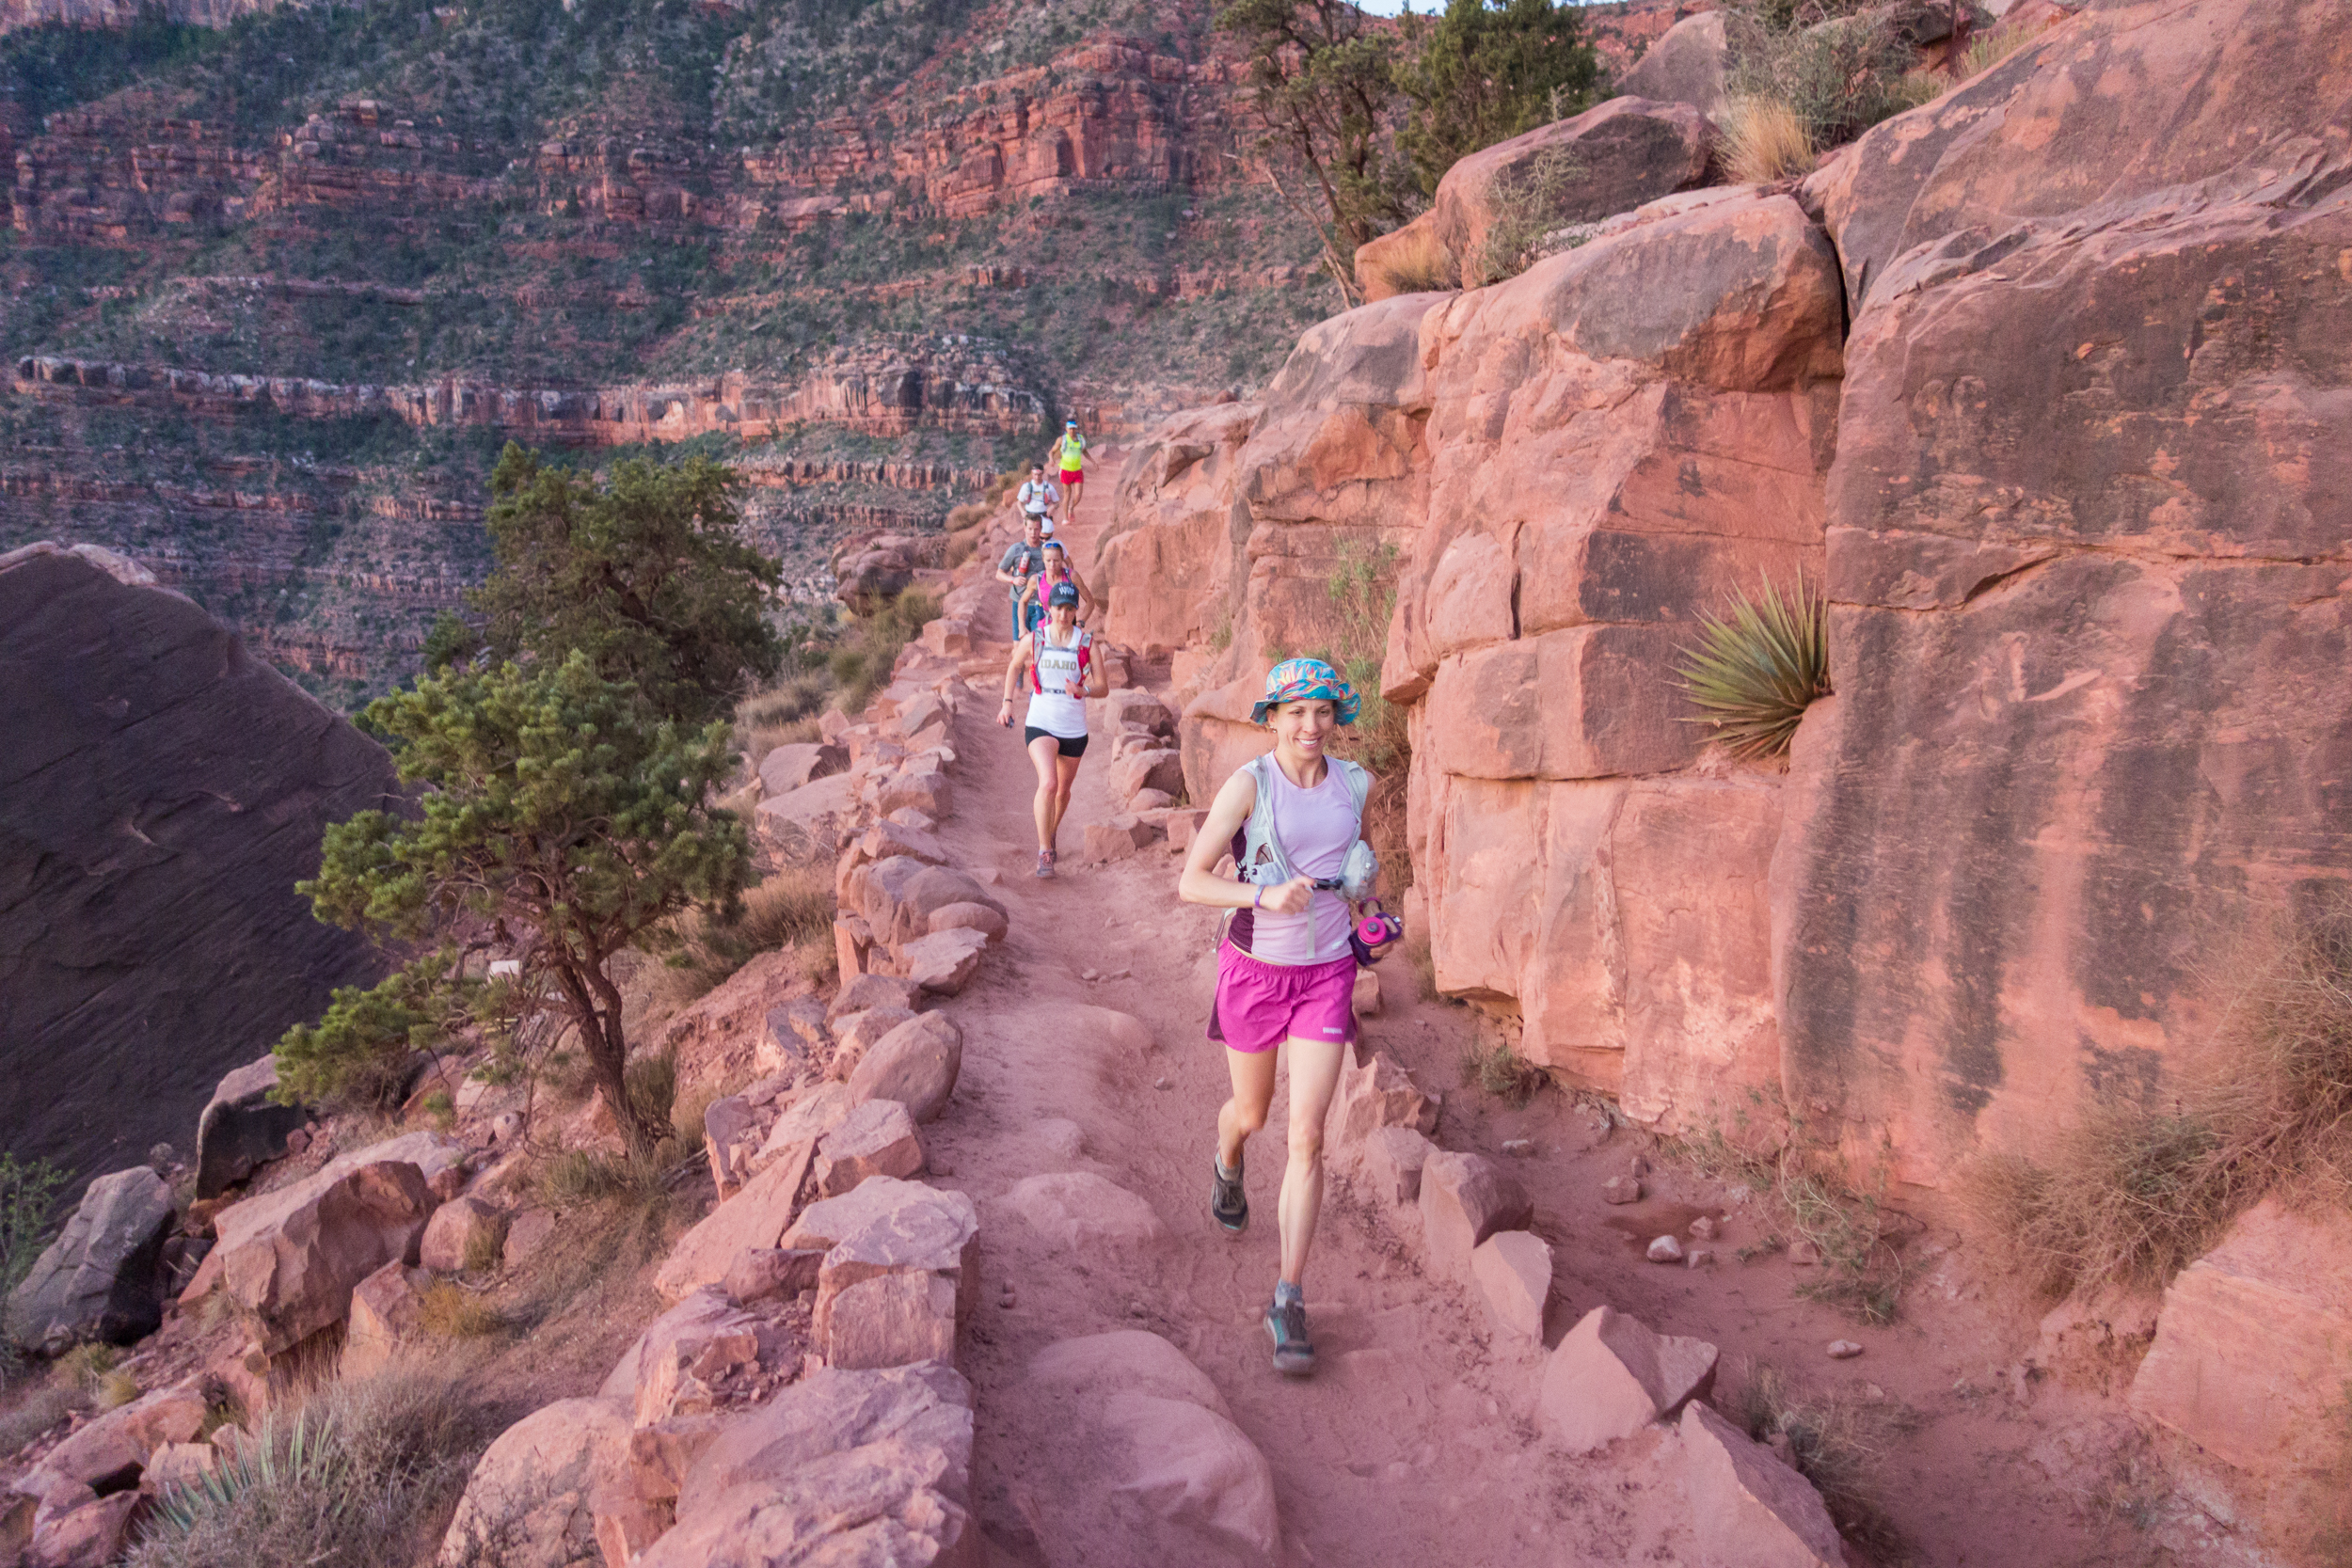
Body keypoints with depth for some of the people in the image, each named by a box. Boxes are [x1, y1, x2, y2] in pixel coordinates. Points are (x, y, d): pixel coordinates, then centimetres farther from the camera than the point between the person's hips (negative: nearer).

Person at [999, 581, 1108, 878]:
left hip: (1074, 730, 2)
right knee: (1048, 783, -23)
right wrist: (1007, 702, 9)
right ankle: (1044, 852, -16)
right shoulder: (1033, 640, -1)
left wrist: (1084, 690, -23)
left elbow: (1103, 686, -2)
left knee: (1063, 789, 17)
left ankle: (1050, 834, 47)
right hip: (1040, 724, -2)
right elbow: (1014, 667, 18)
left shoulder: (1086, 644, -2)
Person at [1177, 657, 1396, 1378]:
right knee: (1251, 1114, 20)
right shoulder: (1248, 783, -14)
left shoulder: (1354, 784, -2)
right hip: (1254, 971, -1)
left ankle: (1288, 1303, 1)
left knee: (1307, 1137, -8)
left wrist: (1364, 877, 2)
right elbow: (1191, 882, -18)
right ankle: (1227, 1168, 59)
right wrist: (1266, 895, -33)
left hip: (1326, 975, 1)